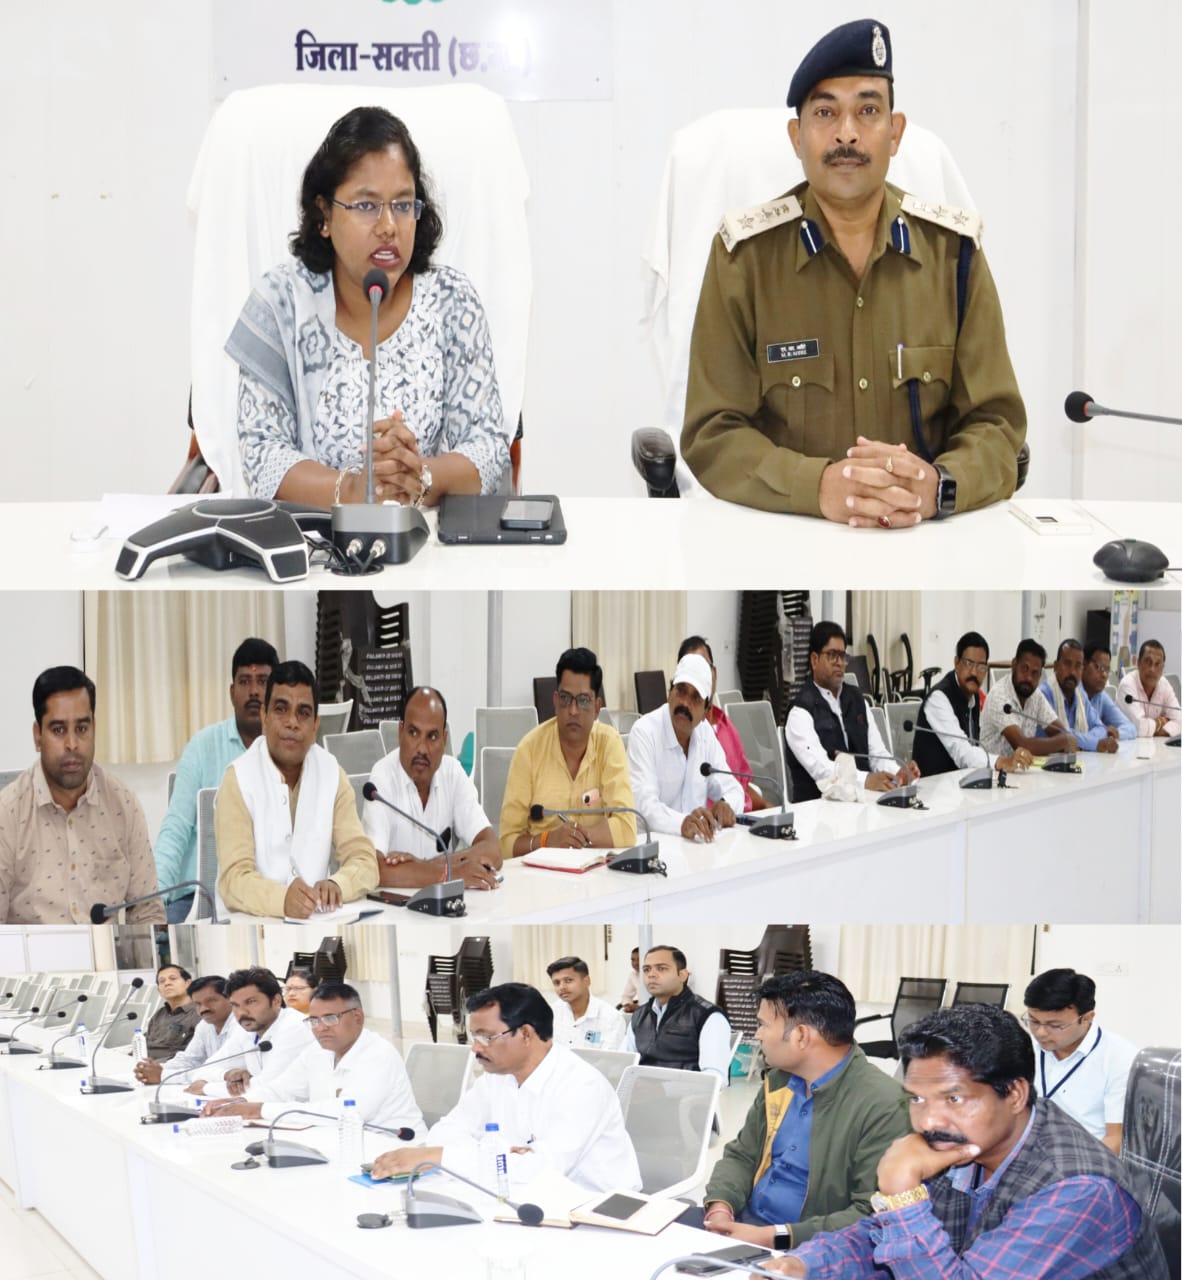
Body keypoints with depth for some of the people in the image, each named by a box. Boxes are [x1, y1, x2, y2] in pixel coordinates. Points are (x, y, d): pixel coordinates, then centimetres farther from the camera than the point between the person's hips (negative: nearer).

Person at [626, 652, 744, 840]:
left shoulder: (704, 731, 8)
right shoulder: (644, 732, -11)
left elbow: (732, 789, 10)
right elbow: (644, 805, -22)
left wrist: (726, 806, -14)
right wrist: (682, 823, -41)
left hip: (696, 842, 5)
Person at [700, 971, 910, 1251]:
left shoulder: (881, 1105, -17)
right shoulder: (779, 1079, 9)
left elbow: (873, 1217, -20)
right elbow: (741, 1155, 16)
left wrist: (773, 1238, -22)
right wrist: (720, 1208, -6)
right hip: (742, 1225, 7)